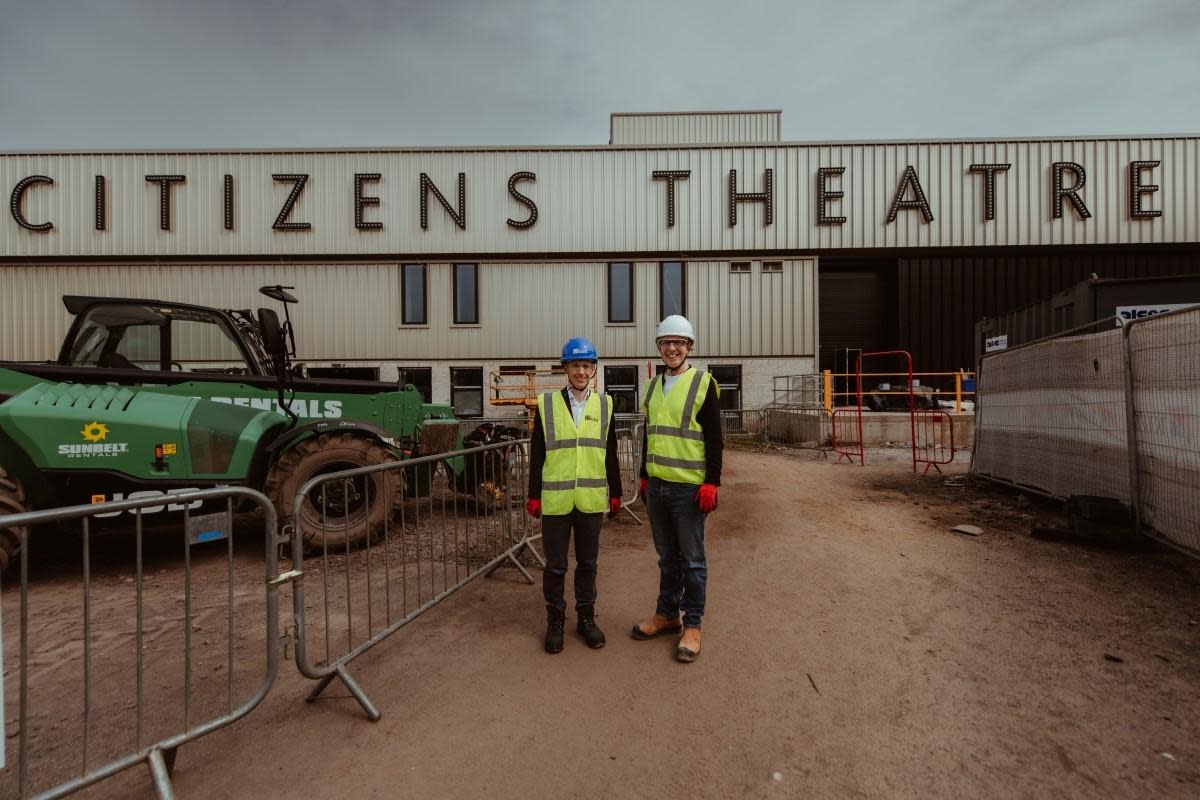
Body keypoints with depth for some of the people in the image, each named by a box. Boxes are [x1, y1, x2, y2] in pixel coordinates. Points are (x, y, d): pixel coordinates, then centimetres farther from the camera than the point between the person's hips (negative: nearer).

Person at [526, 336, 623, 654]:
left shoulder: (604, 404, 4)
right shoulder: (546, 404, -1)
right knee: (555, 565, 10)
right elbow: (536, 454, 1)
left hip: (591, 499, 2)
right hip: (555, 500, -1)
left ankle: (586, 617, 32)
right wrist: (533, 495, 0)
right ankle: (555, 621, 29)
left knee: (587, 563, 14)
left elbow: (610, 453, 8)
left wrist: (615, 493, 9)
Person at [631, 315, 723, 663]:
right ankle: (667, 614, 32)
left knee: (692, 559, 7)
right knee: (667, 556, 17)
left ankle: (692, 624, 22)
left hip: (688, 488, -5)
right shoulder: (653, 385, 12)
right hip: (656, 486, 6)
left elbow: (714, 439, -9)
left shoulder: (703, 384, -6)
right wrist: (644, 476, 16)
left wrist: (711, 482, -13)